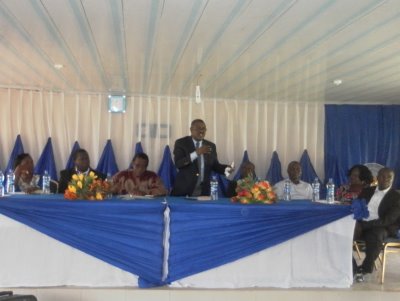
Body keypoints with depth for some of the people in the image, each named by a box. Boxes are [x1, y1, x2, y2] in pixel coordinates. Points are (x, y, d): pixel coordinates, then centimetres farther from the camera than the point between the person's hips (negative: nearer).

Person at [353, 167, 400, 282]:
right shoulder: (367, 191, 16)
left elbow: (388, 220, -9)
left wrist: (367, 224, -19)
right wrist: (357, 222, -9)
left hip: (381, 228, -4)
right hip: (361, 224, 4)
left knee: (375, 237, -39)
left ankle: (365, 269, -19)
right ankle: (351, 268, -20)